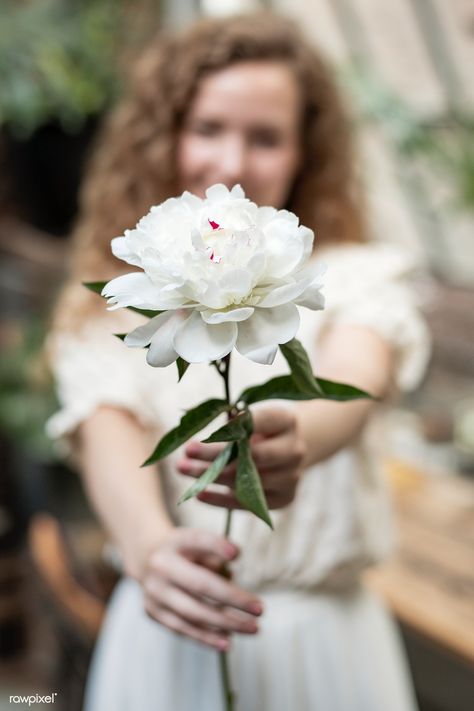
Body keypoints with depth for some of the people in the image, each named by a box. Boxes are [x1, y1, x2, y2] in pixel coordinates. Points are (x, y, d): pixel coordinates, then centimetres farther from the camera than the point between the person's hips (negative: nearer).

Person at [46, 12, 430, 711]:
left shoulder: (356, 278, -4)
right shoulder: (112, 303, -1)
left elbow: (354, 383, -25)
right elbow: (108, 429, -18)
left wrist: (292, 442, -48)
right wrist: (149, 547, -40)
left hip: (326, 636, 0)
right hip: (167, 637, 1)